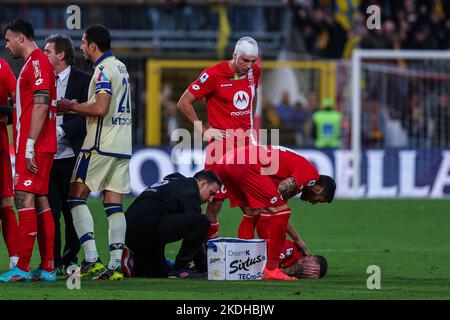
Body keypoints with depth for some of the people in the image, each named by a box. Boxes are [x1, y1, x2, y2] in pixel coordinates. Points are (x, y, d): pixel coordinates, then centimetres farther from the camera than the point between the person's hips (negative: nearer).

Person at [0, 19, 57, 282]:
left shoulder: (37, 62, -11)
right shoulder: (36, 62, 20)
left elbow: (40, 105, -19)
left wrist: (30, 144, -21)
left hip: (34, 145, -10)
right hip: (42, 147, 10)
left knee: (25, 198, -12)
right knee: (40, 202, 8)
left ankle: (22, 268, -15)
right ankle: (48, 267, 8)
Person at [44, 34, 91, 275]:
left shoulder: (82, 81, -1)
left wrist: (61, 130, -19)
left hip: (71, 156, -4)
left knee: (72, 211, 3)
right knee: (49, 211, -1)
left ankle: (70, 259, 13)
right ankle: (53, 262, 3)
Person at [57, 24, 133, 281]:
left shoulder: (104, 70, -13)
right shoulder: (121, 67, 17)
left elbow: (101, 108, -22)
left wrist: (71, 106, -8)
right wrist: (77, 108, 18)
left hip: (102, 144, -9)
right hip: (124, 144, 9)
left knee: (76, 196, -1)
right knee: (114, 204, 5)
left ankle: (92, 259, -10)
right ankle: (115, 265, -1)